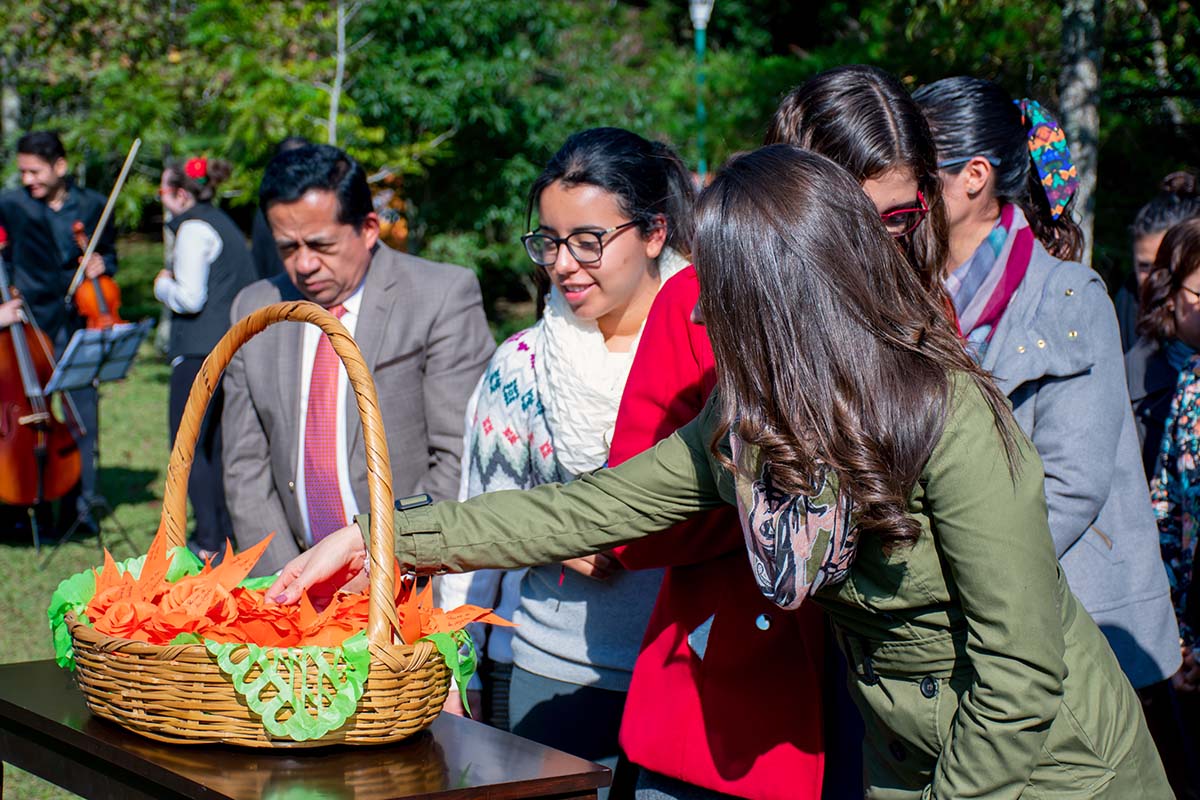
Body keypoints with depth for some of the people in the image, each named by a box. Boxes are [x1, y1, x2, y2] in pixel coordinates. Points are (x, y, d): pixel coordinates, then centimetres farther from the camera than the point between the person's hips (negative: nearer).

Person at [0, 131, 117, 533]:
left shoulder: (93, 206, 6)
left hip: (79, 321, 2)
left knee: (82, 413, 4)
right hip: (33, 322, -2)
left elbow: (108, 254, 17)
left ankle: (80, 501, 15)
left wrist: (103, 264, -3)